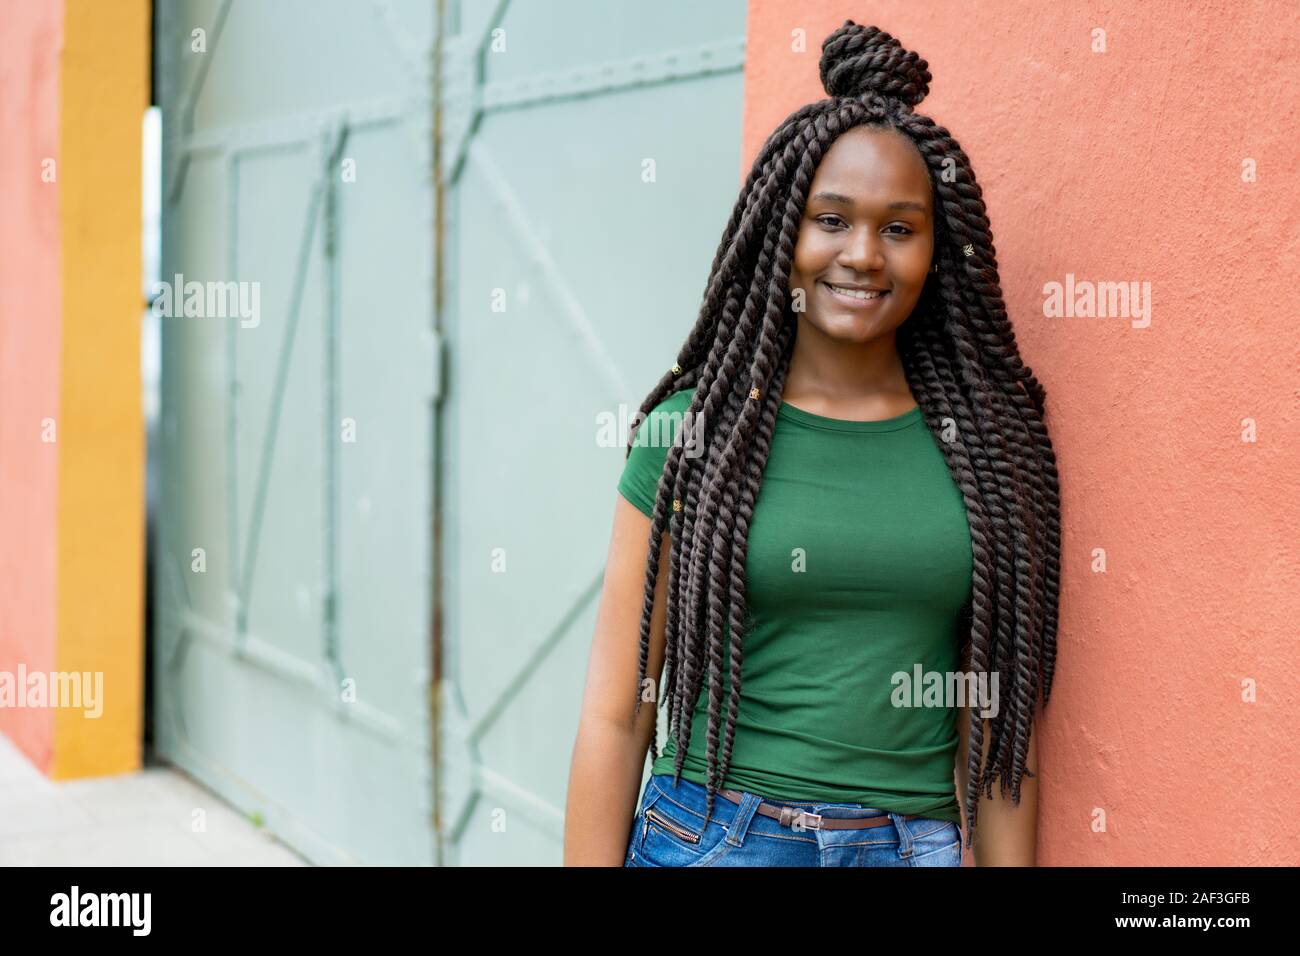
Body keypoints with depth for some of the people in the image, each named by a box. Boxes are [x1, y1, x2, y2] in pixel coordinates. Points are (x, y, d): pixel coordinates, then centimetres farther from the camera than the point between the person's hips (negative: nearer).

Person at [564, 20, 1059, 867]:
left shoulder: (983, 443, 2)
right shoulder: (694, 432, -5)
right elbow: (616, 716, -5)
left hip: (916, 842, 3)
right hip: (712, 836, -2)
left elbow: (999, 716, 5)